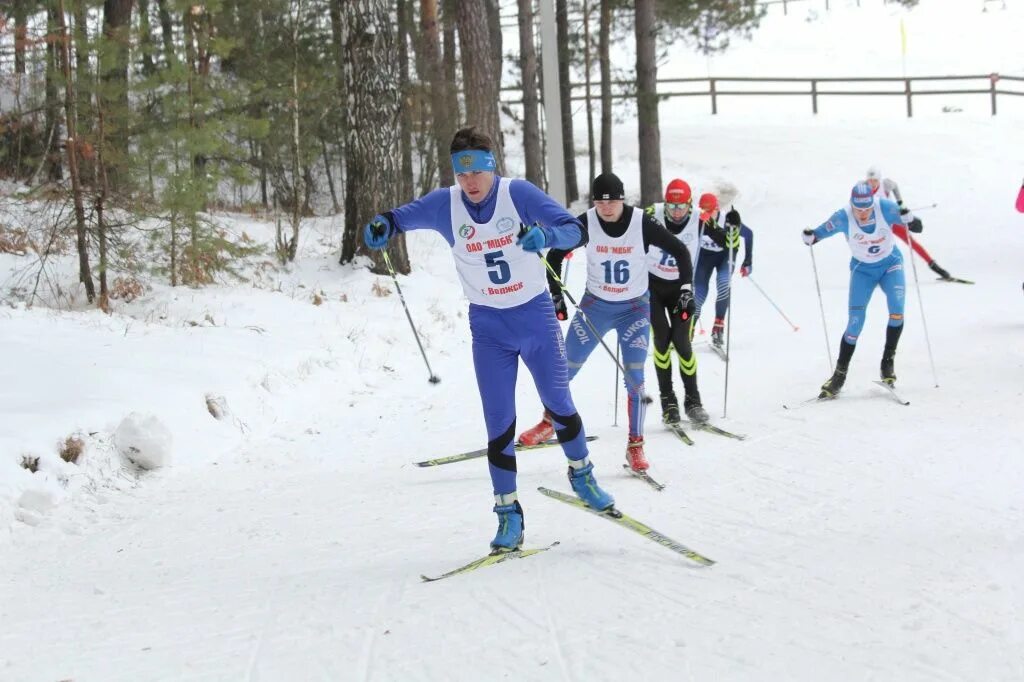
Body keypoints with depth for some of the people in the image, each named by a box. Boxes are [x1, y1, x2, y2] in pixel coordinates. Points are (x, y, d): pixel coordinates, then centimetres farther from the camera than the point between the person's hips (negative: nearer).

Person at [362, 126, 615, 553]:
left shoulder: (518, 194, -16)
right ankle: (508, 513, 9)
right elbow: (400, 218, 3)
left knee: (559, 405, 10)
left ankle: (581, 474, 36)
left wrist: (545, 235, -43)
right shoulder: (445, 204, -10)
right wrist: (381, 228, -21)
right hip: (489, 328, 1)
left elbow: (576, 230, -21)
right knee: (499, 422, -1)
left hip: (536, 315, -1)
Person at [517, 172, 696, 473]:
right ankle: (549, 422, 29)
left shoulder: (642, 223, -18)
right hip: (595, 305, 2)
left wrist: (685, 290, -10)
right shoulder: (586, 223, -15)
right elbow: (554, 256, -2)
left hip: (635, 308, -2)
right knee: (564, 369, 5)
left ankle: (635, 445, 0)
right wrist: (556, 295, -7)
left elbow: (680, 251, -6)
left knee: (634, 377, -11)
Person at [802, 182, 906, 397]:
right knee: (855, 323, -10)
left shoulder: (886, 208, -25)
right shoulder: (843, 217, -24)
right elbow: (821, 232, -16)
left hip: (890, 264, 0)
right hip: (862, 270, 0)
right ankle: (839, 374, 2)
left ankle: (888, 361, -7)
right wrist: (810, 237, -39)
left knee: (896, 309, -23)